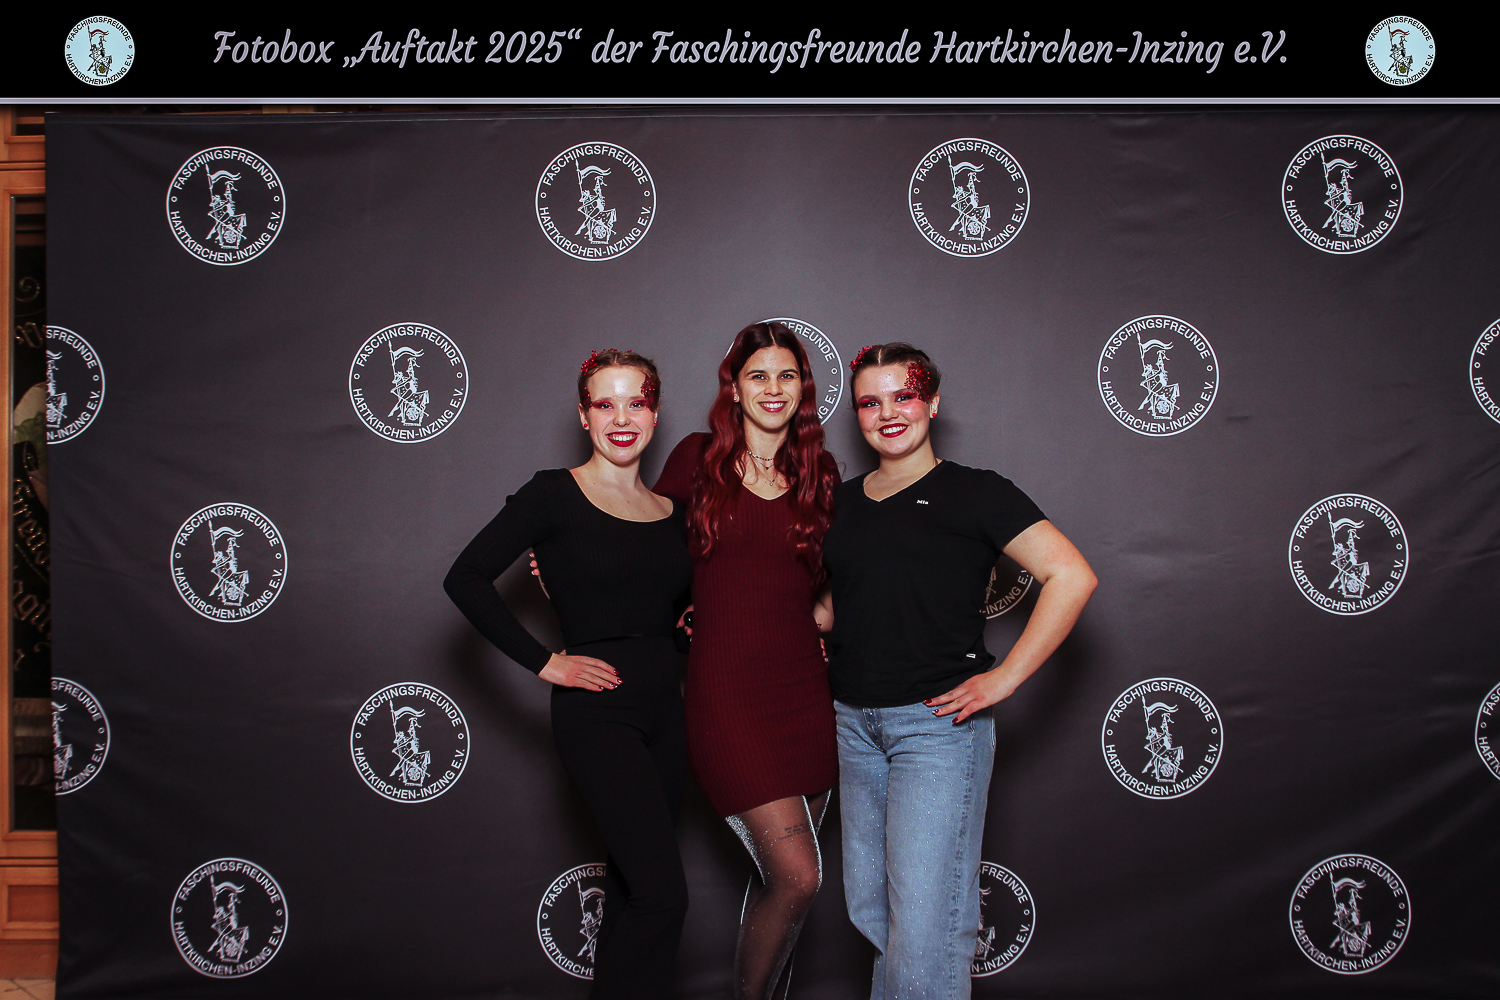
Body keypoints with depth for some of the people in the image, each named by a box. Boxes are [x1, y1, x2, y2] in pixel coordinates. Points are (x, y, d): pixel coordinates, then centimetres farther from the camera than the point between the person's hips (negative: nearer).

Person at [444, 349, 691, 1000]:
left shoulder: (672, 513, 11)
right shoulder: (556, 495, -5)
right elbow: (466, 579, -9)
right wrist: (543, 661, -11)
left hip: (664, 708, 6)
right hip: (595, 710, -6)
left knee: (630, 888, 12)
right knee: (663, 895, -13)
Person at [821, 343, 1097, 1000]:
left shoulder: (974, 493, -4)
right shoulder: (844, 502, 13)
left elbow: (1072, 577, -12)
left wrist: (1005, 677, -14)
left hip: (937, 721, -6)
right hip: (854, 720, 6)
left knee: (923, 918, -7)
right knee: (866, 905, 13)